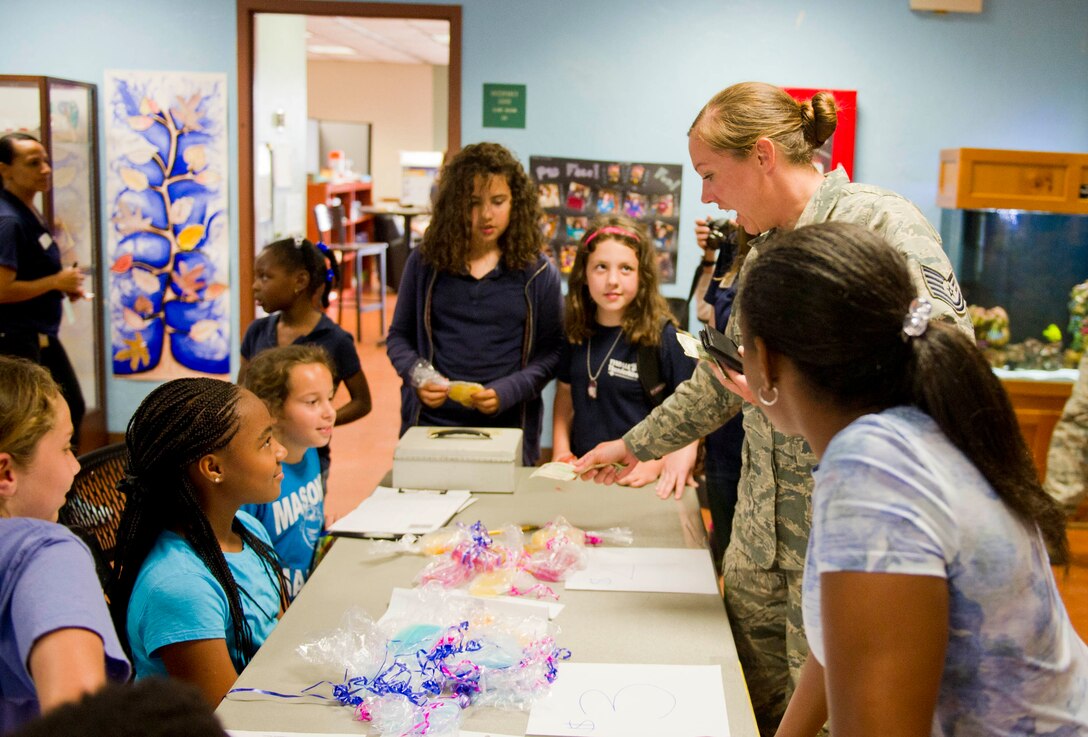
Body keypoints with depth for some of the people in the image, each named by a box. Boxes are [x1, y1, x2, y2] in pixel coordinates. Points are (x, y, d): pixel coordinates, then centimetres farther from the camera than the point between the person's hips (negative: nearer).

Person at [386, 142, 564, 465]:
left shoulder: (537, 272, -1)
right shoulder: (425, 261, 3)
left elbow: (550, 351, 0)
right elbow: (399, 336, 10)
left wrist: (506, 392, -15)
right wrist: (417, 376, -9)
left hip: (508, 428, -1)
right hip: (429, 423, 1)